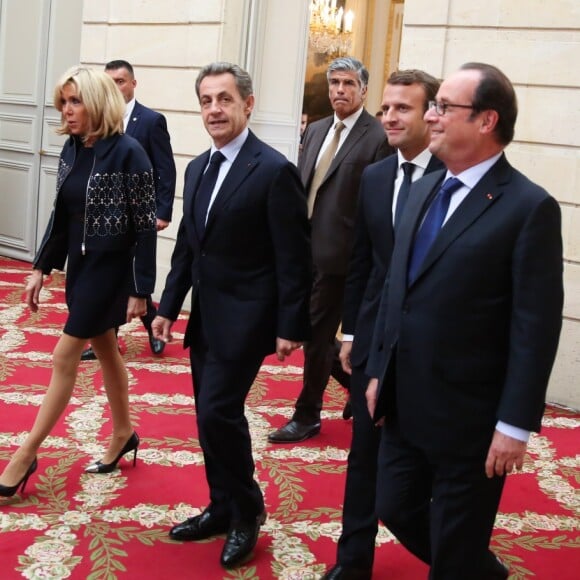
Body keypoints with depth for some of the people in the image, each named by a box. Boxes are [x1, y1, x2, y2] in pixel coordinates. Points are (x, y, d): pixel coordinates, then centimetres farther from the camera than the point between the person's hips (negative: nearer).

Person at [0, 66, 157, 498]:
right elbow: (61, 215, 10)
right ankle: (124, 434, 34)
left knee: (65, 356, -4)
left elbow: (145, 227, -16)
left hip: (111, 267, -7)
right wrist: (42, 268, 9)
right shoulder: (72, 149, 3)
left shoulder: (128, 153, -18)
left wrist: (140, 290, -16)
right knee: (105, 351, 18)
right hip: (79, 264, 7)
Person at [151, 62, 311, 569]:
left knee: (220, 411, -11)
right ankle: (223, 508, 28)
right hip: (204, 316, 8)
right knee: (210, 415, 13)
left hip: (244, 317, -8)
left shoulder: (275, 171, -13)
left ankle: (247, 510, 10)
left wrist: (291, 327, -16)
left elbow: (293, 258, -14)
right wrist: (169, 306, 14)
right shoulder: (198, 169, 11)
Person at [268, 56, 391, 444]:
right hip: (305, 249, 8)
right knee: (315, 332, 15)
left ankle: (307, 416, 17)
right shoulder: (316, 130, 13)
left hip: (338, 255, -7)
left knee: (317, 335, 1)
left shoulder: (378, 138, -11)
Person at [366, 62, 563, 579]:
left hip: (470, 415, -7)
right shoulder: (424, 190, 8)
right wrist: (379, 371, 13)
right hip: (406, 404, 7)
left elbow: (536, 328, -17)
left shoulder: (530, 207, -14)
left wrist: (515, 424, -18)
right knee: (397, 511, 19)